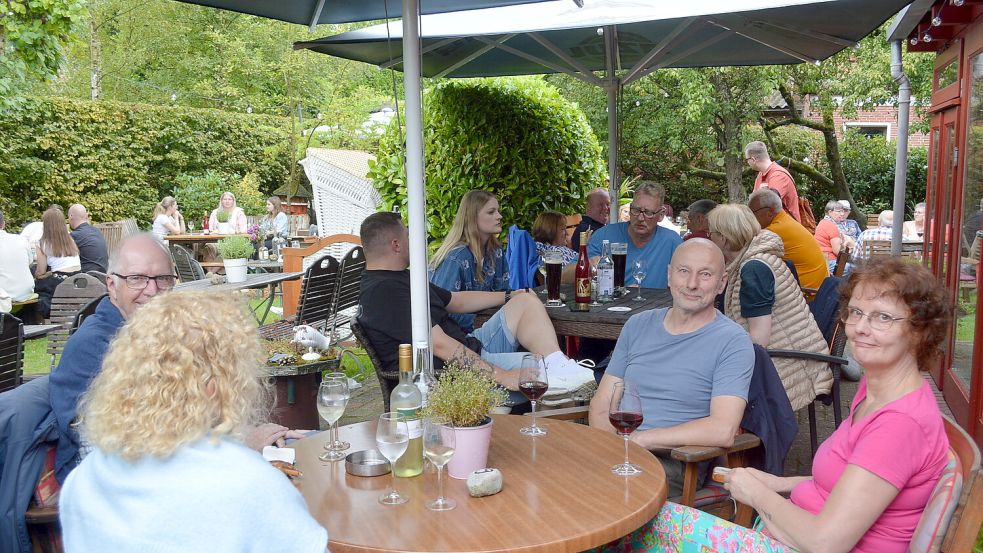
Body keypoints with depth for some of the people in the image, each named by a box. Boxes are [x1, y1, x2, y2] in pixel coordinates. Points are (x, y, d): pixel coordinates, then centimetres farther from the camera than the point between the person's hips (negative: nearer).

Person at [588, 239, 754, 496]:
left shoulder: (733, 342, -2)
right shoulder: (638, 325, 15)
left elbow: (723, 431, -16)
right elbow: (602, 403, 12)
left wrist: (638, 438, -14)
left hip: (673, 464, -5)